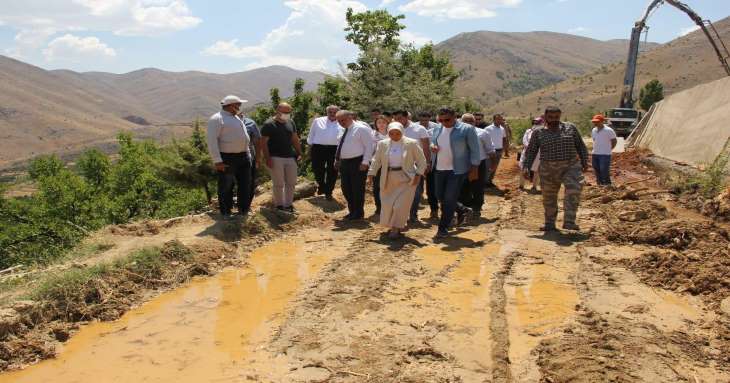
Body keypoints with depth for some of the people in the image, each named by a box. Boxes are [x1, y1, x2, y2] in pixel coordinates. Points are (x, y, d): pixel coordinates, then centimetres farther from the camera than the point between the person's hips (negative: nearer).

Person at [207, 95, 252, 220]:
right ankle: (226, 213, 13)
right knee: (226, 187, 2)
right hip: (227, 159, -8)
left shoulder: (236, 118, 17)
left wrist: (247, 154, 18)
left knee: (245, 184, 13)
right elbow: (211, 140, -17)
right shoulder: (217, 119, -11)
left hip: (243, 157, 8)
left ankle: (243, 209, 26)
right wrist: (217, 161, -22)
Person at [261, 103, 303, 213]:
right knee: (278, 184, -1)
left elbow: (295, 139, 18)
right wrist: (267, 158, -15)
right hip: (276, 158, -6)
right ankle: (279, 205, 11)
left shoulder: (290, 123, 12)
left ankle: (288, 204, 20)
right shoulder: (269, 124, -8)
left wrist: (299, 153, 10)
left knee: (291, 182, 9)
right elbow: (264, 142, -9)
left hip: (290, 157, 6)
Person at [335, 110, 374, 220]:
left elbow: (369, 146, -13)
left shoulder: (361, 128, -9)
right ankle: (352, 211, 26)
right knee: (346, 188, 12)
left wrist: (365, 162, -18)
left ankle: (359, 213, 11)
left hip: (358, 162, -8)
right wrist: (337, 159, 17)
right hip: (344, 162, 8)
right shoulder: (344, 130, 15)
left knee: (357, 189, -1)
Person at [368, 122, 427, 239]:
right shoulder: (383, 144, 3)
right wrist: (371, 175, -3)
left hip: (406, 179, -3)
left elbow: (421, 161, -3)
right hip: (388, 180, 4)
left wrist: (418, 175, -12)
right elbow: (376, 161, 6)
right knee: (388, 204, 8)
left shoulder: (412, 144, -7)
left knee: (401, 205, -6)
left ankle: (397, 229, 7)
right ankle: (392, 225, 29)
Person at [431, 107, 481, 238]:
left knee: (450, 198, -5)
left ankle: (443, 228, 6)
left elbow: (474, 150, -6)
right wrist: (432, 146, -3)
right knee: (440, 196, 12)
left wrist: (474, 167, -9)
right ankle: (462, 210, 38)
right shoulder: (437, 129, 7)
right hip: (439, 169, 6)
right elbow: (432, 141, 22)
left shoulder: (466, 130, -9)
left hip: (457, 170, -6)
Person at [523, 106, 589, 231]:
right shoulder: (538, 133, 0)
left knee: (573, 191, -20)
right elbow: (531, 151, 1)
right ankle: (550, 224, 22)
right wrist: (526, 167, -10)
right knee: (549, 198, 8)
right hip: (548, 169, 1)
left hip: (570, 166, -1)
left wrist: (584, 162, 5)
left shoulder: (570, 128, 2)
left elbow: (580, 146, 8)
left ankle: (569, 222, -19)